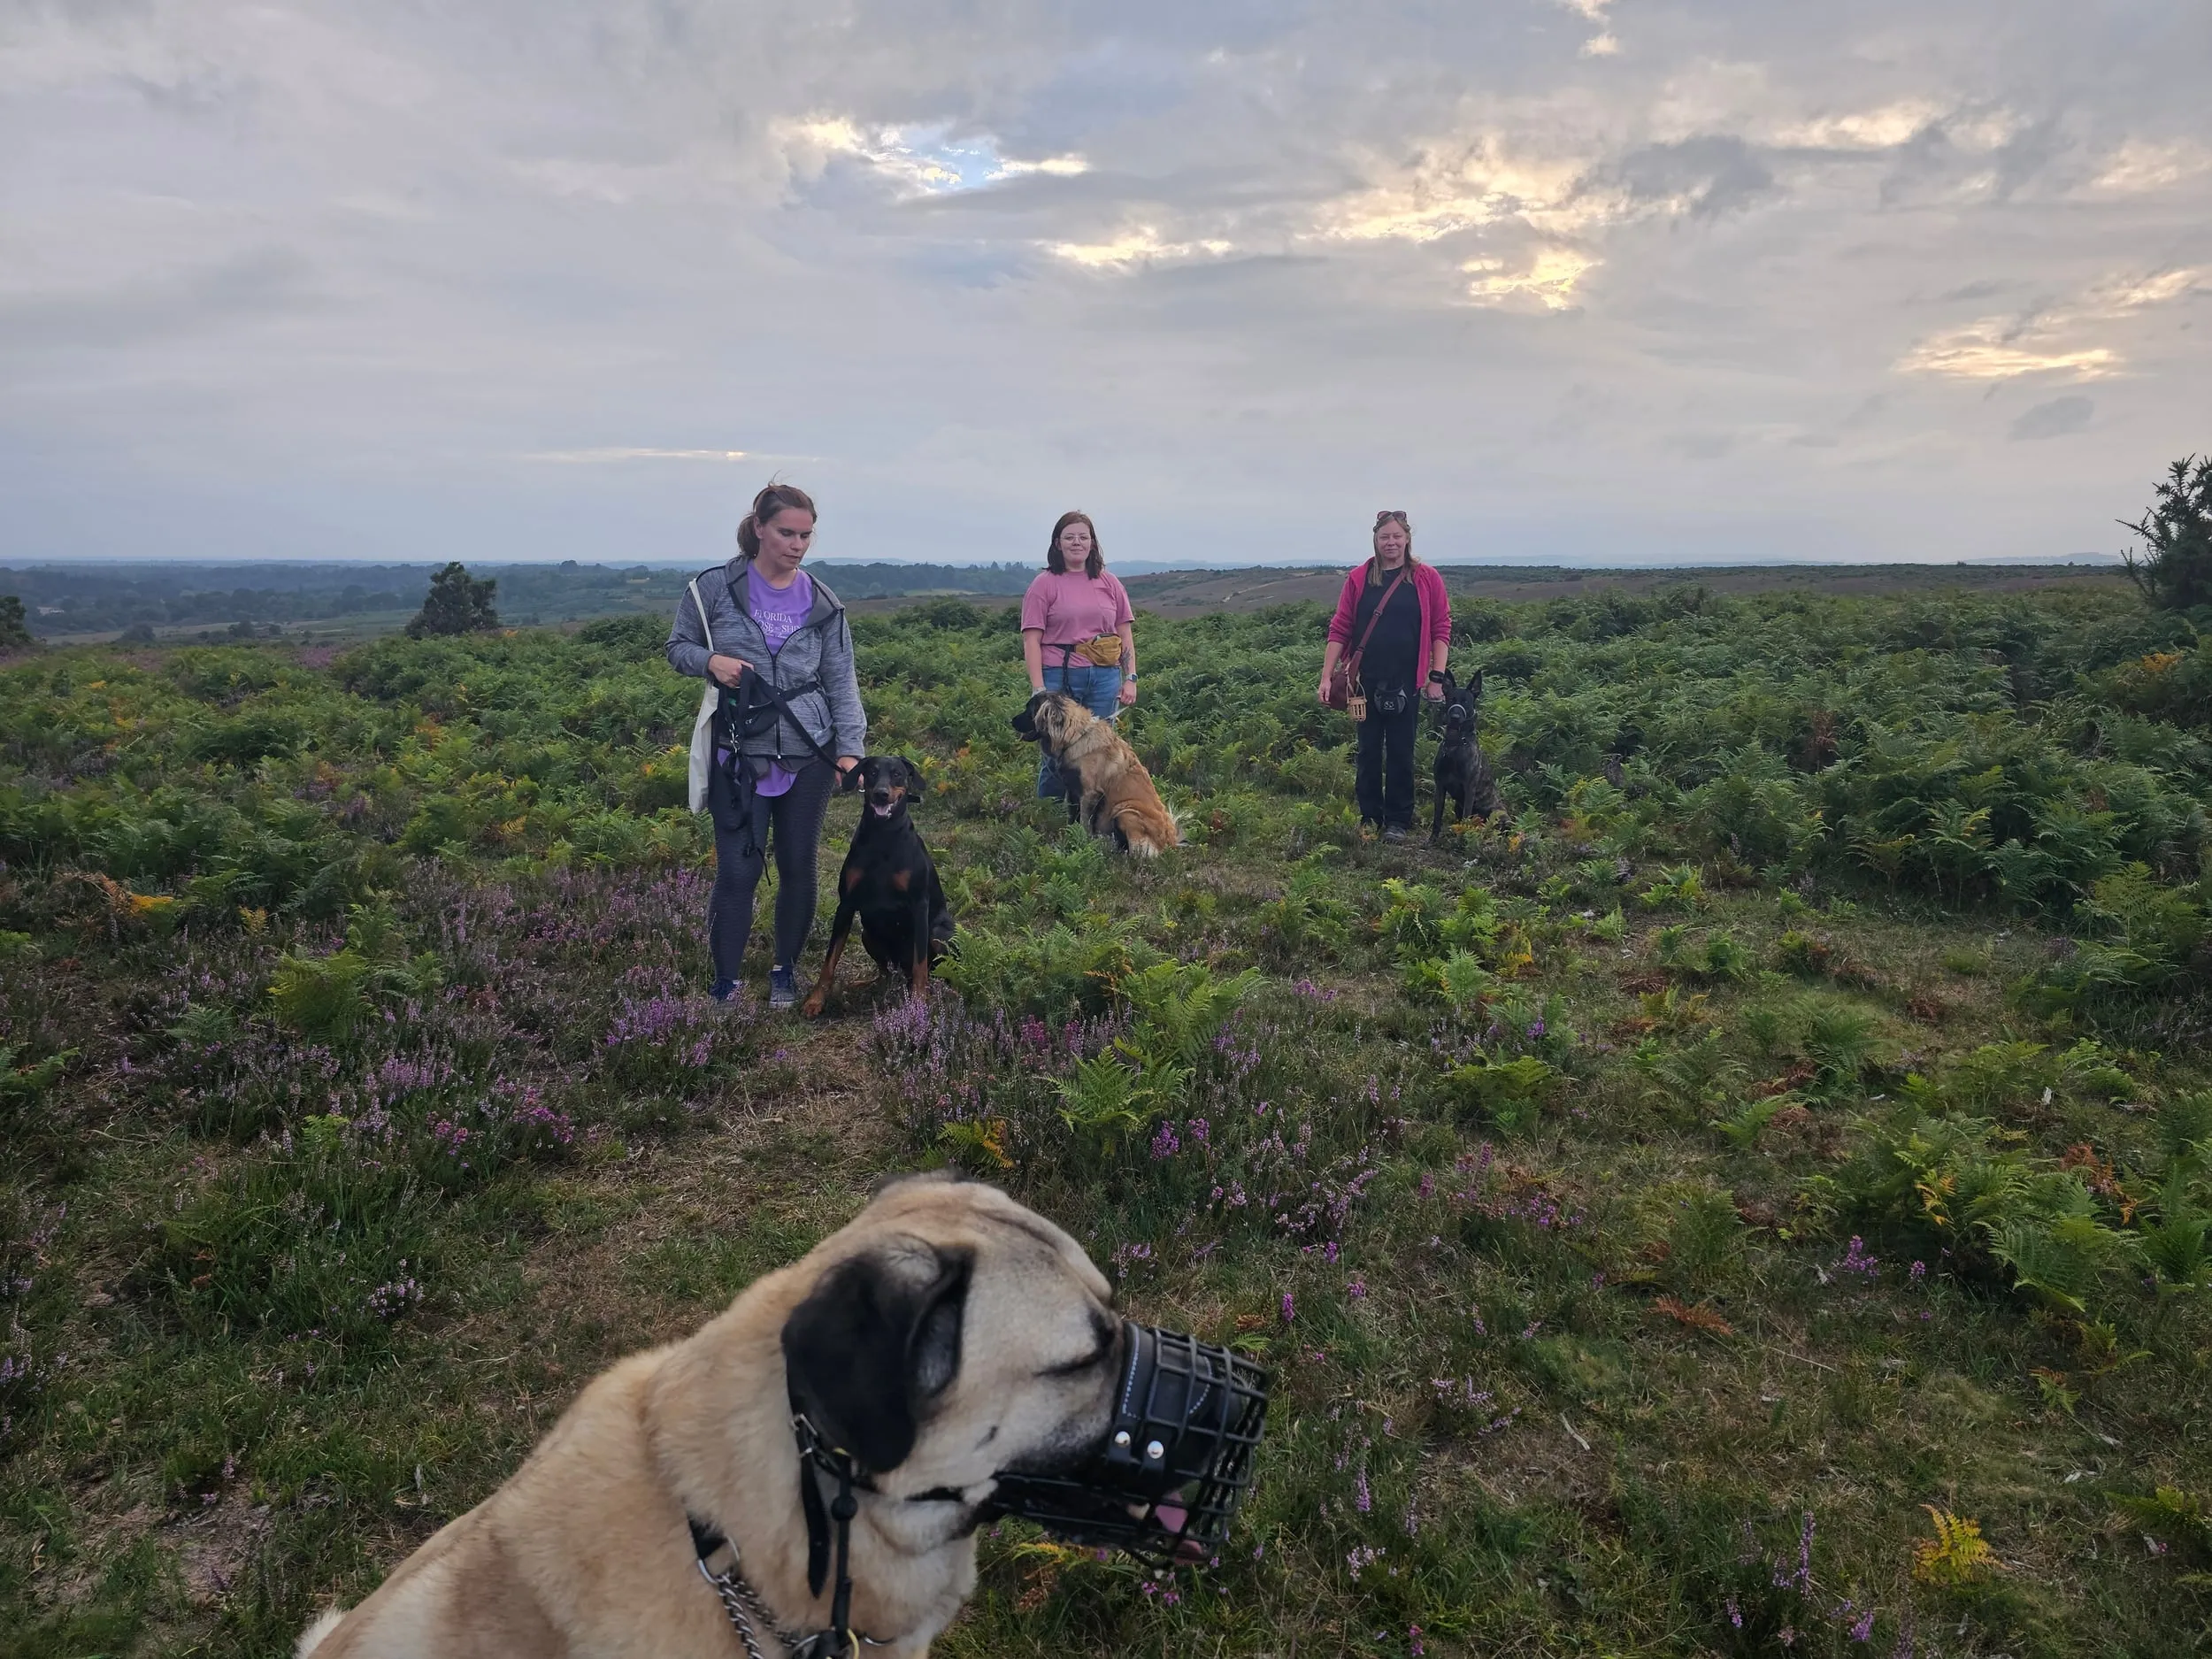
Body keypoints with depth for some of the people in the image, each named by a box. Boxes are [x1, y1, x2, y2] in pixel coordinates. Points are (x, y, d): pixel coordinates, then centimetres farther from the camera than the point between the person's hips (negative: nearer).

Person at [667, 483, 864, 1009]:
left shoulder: (822, 603, 4)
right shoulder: (714, 588, -1)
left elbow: (841, 682, 4)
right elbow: (678, 648, 8)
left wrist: (850, 747, -7)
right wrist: (710, 660, -14)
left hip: (809, 756, 2)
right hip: (740, 756, -2)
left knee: (798, 867, 9)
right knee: (738, 872, -7)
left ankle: (786, 971, 28)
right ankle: (724, 985, 8)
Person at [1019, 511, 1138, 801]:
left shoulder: (1110, 584, 13)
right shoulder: (1044, 584, 2)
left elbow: (1126, 634, 14)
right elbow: (1031, 639, -3)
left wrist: (1130, 679, 5)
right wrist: (1038, 689, -11)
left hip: (1105, 678, 3)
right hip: (1059, 678, -3)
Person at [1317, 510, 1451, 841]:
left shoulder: (1426, 578, 1)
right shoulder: (1358, 579, 4)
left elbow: (1441, 629, 1)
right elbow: (1339, 630, 4)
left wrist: (1437, 677, -6)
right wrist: (1326, 677, -1)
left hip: (1406, 682, -1)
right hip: (1367, 680, 1)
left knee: (1401, 753, 6)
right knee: (1369, 751, 8)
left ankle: (1398, 821, 16)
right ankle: (1369, 819, 18)